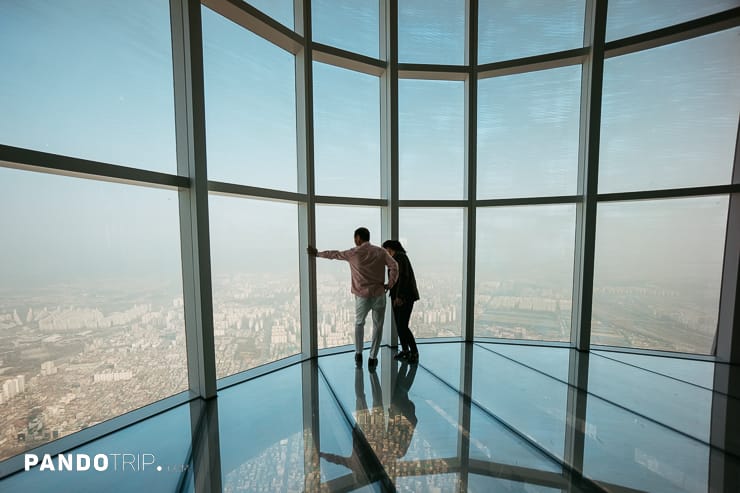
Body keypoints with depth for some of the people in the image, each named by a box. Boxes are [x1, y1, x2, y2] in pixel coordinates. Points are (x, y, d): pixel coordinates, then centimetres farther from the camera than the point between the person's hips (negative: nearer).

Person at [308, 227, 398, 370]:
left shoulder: (354, 253, -5)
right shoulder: (381, 251, 0)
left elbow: (334, 254, 8)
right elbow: (394, 266, -10)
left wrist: (317, 253, 22)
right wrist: (390, 284, -2)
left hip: (362, 296, 0)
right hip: (379, 295, 1)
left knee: (359, 323, 24)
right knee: (378, 327, 14)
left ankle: (358, 354, 28)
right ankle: (372, 359, 17)